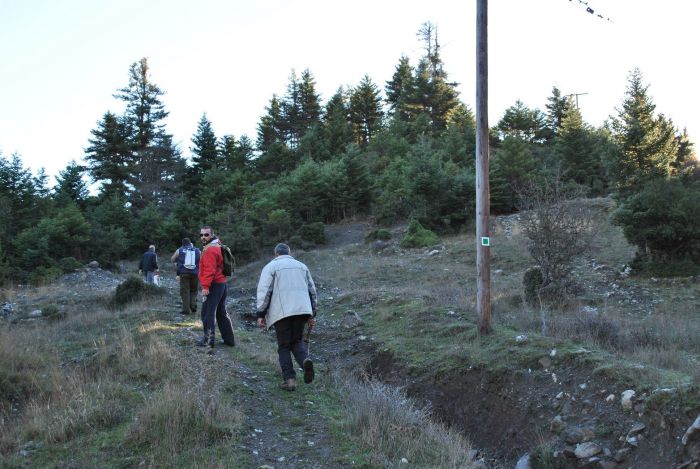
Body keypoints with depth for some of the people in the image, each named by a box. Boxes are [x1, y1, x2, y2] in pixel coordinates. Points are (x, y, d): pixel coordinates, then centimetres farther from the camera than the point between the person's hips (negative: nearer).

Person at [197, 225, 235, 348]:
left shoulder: (210, 250, -15)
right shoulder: (217, 246, 17)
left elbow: (210, 270, -23)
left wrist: (205, 286, -24)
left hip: (214, 285, -10)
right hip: (221, 283, 10)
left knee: (208, 313, -5)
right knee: (221, 312, 16)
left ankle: (208, 340, -3)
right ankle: (229, 339, 20)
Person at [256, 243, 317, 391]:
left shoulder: (271, 266, 7)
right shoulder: (302, 266, 20)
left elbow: (264, 291, -3)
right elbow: (312, 291, 19)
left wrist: (261, 314, -1)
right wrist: (312, 314, 23)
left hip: (282, 312, -3)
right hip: (301, 310, 3)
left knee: (284, 346, 6)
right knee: (297, 341, 16)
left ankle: (289, 379, -2)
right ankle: (305, 360, -14)